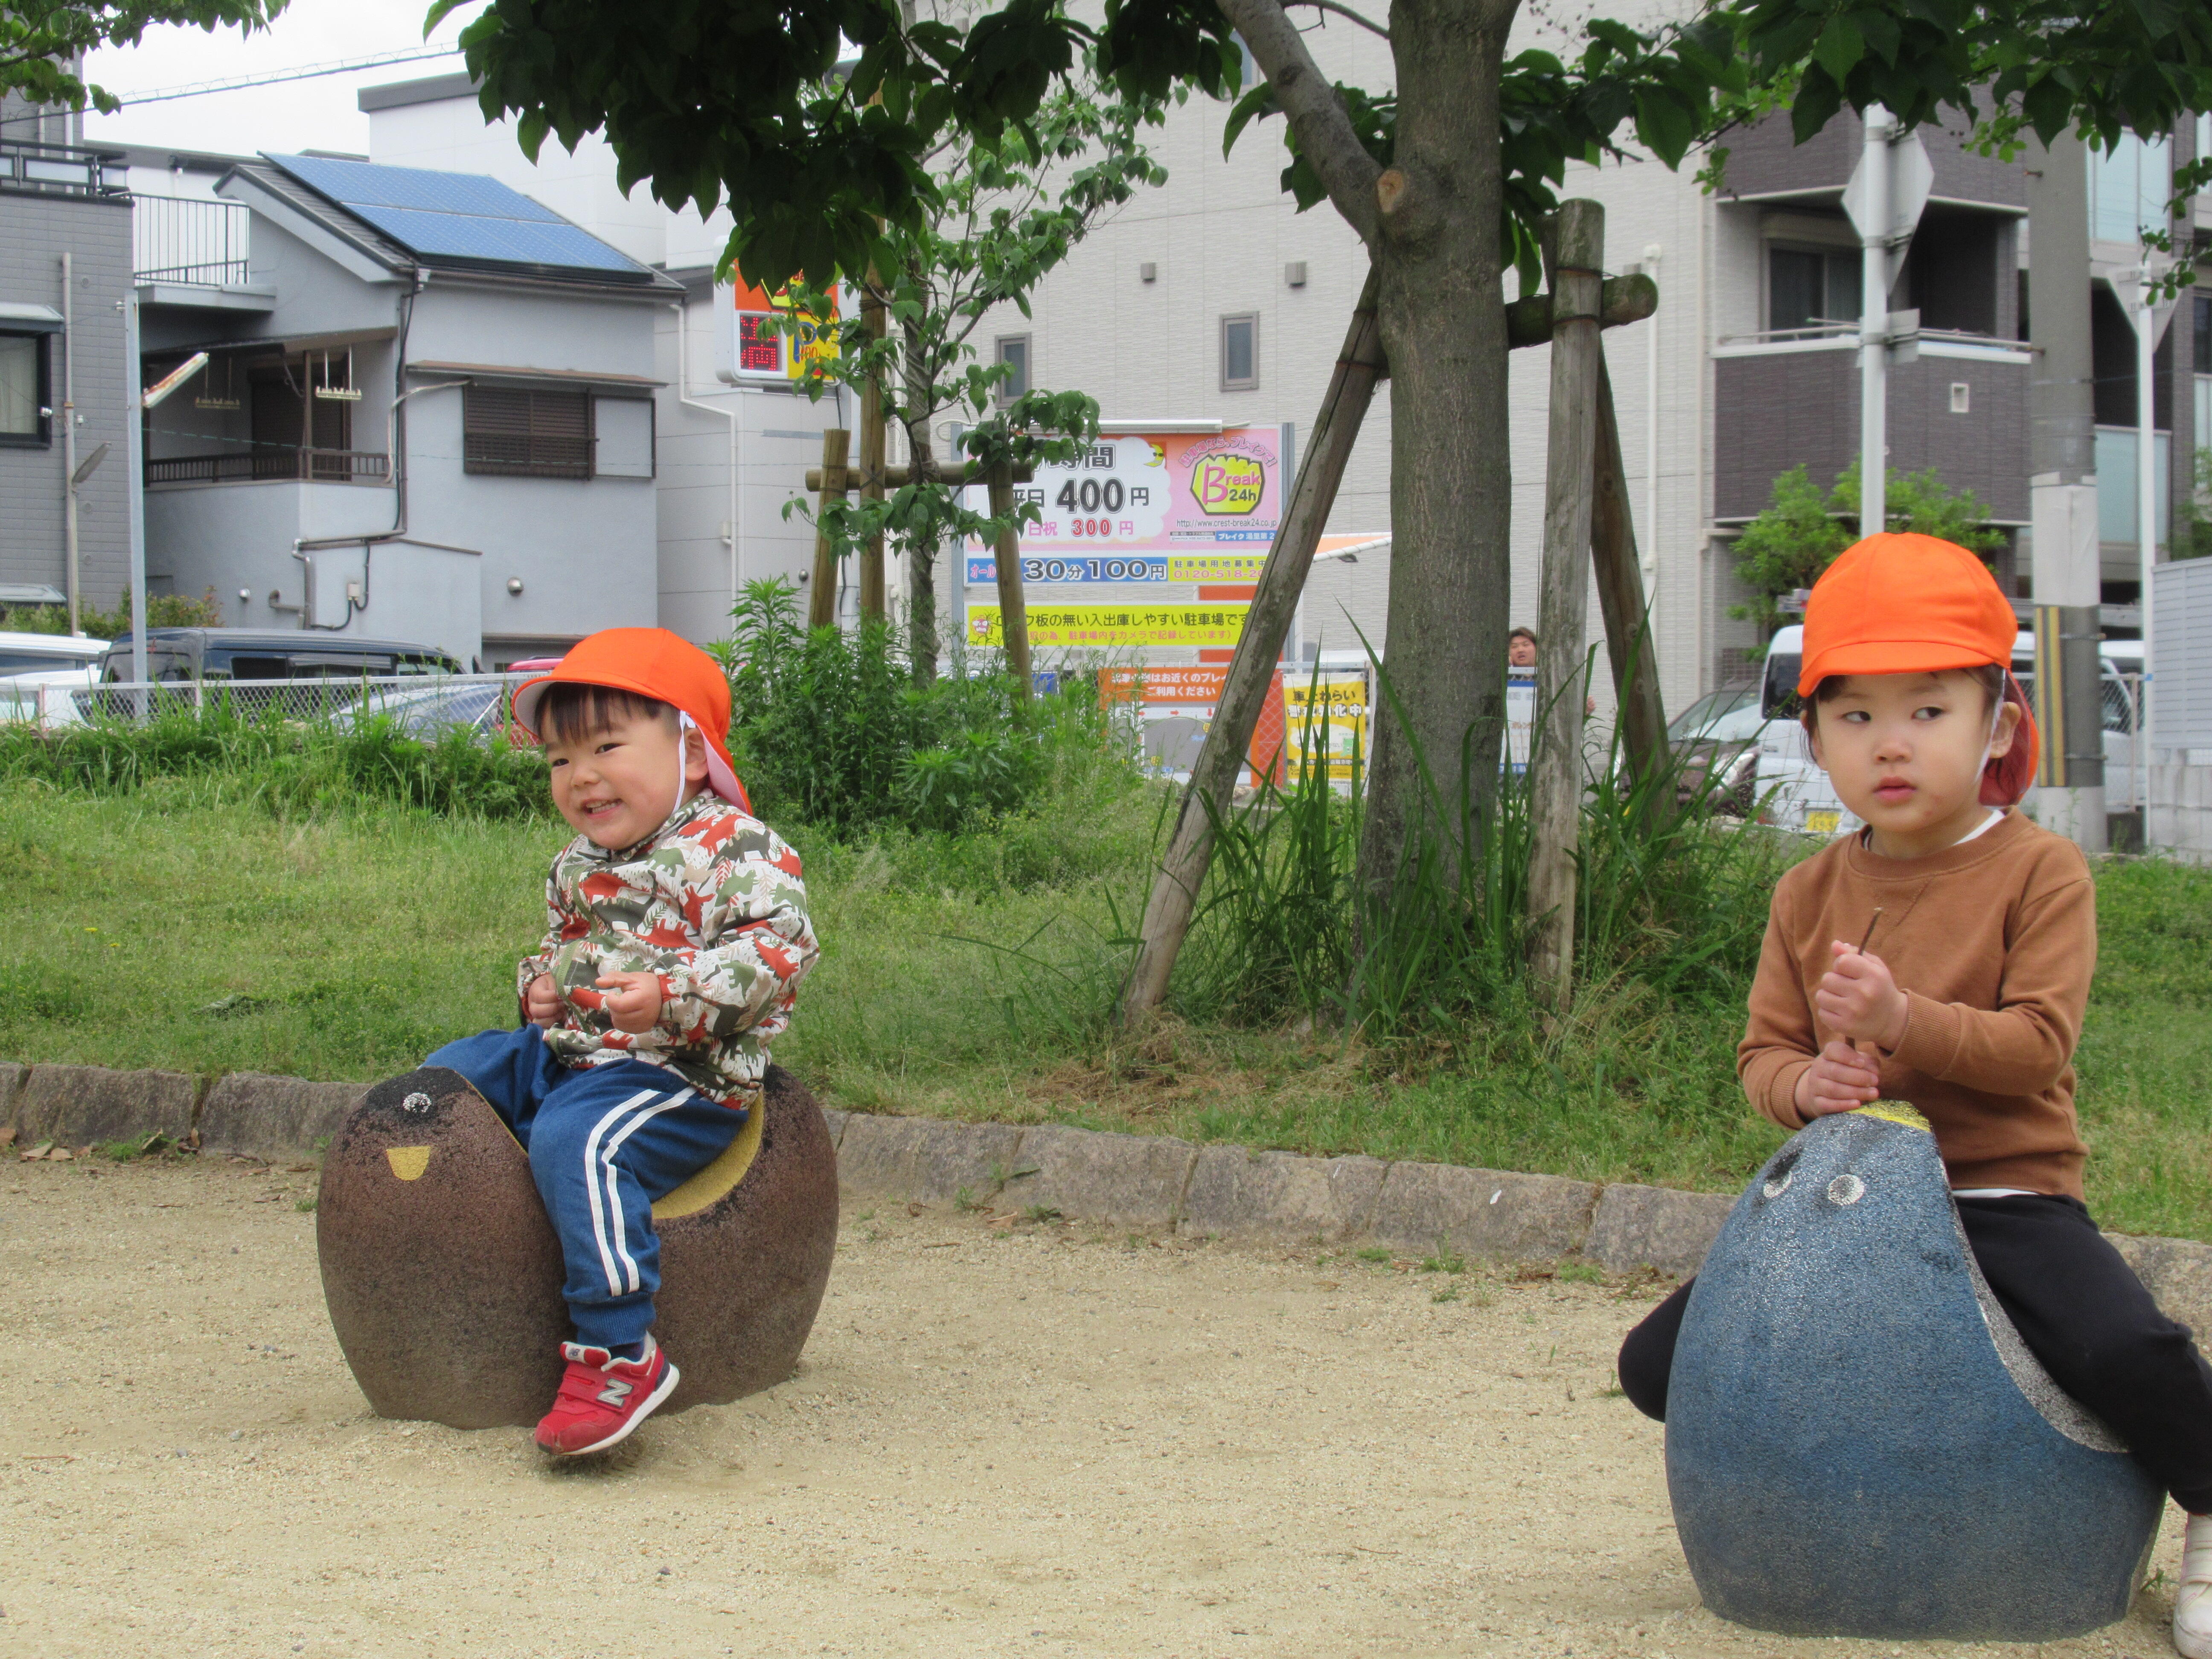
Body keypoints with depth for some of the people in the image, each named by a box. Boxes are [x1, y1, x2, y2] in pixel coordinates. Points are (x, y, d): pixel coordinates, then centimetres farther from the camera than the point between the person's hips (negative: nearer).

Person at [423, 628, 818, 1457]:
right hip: (565, 1050, 10)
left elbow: (779, 945, -22)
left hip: (682, 1076, -10)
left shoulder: (733, 847, -12)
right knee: (449, 1074, 10)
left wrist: (672, 997, -32)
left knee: (575, 1139, -34)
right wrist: (540, 981, 9)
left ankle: (618, 1351, -34)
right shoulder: (579, 861, 15)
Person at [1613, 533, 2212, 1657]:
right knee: (1661, 1364, -4)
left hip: (2009, 1195, -4)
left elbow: (2040, 1041, -14)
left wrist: (1904, 1020, -28)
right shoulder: (1810, 896, 7)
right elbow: (1763, 1050, 7)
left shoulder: (2038, 871, -6)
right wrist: (1806, 1084, -17)